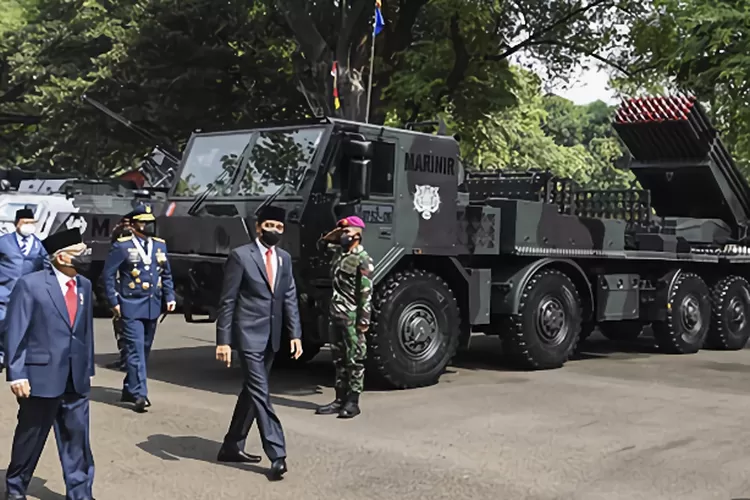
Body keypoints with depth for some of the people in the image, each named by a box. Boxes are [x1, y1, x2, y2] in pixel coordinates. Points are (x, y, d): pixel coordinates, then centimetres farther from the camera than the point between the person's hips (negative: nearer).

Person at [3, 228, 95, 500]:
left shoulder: (84, 286, 9)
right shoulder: (30, 284, -10)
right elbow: (15, 333, -11)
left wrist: (88, 369, 11)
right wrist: (17, 374, -15)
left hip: (76, 379, 5)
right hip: (41, 376, -5)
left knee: (77, 437, 6)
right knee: (30, 436, 11)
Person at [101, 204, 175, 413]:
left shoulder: (160, 245, 11)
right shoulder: (122, 246, -6)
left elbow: (166, 274, 17)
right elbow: (108, 274, -5)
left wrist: (170, 296, 6)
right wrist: (114, 302, -9)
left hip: (153, 306, 6)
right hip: (131, 307, -6)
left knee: (144, 350, 12)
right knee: (136, 350, -11)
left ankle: (129, 389, 25)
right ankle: (139, 394, -10)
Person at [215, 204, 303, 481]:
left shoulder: (284, 258, 11)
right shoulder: (240, 256, -7)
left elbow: (290, 298, 10)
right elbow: (227, 301, -8)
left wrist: (295, 334, 1)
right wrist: (223, 340, -13)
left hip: (270, 338, 7)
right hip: (248, 335, -7)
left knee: (251, 391, 14)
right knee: (260, 393, -8)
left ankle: (232, 446, 26)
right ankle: (277, 454, -8)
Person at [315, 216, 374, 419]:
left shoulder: (362, 259, -11)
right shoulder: (339, 254, 11)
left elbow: (366, 293, -14)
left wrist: (364, 320, -18)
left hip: (352, 317, -8)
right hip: (336, 315, 8)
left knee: (355, 360, 0)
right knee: (339, 359, 12)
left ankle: (353, 402, 5)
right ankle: (340, 399, 19)